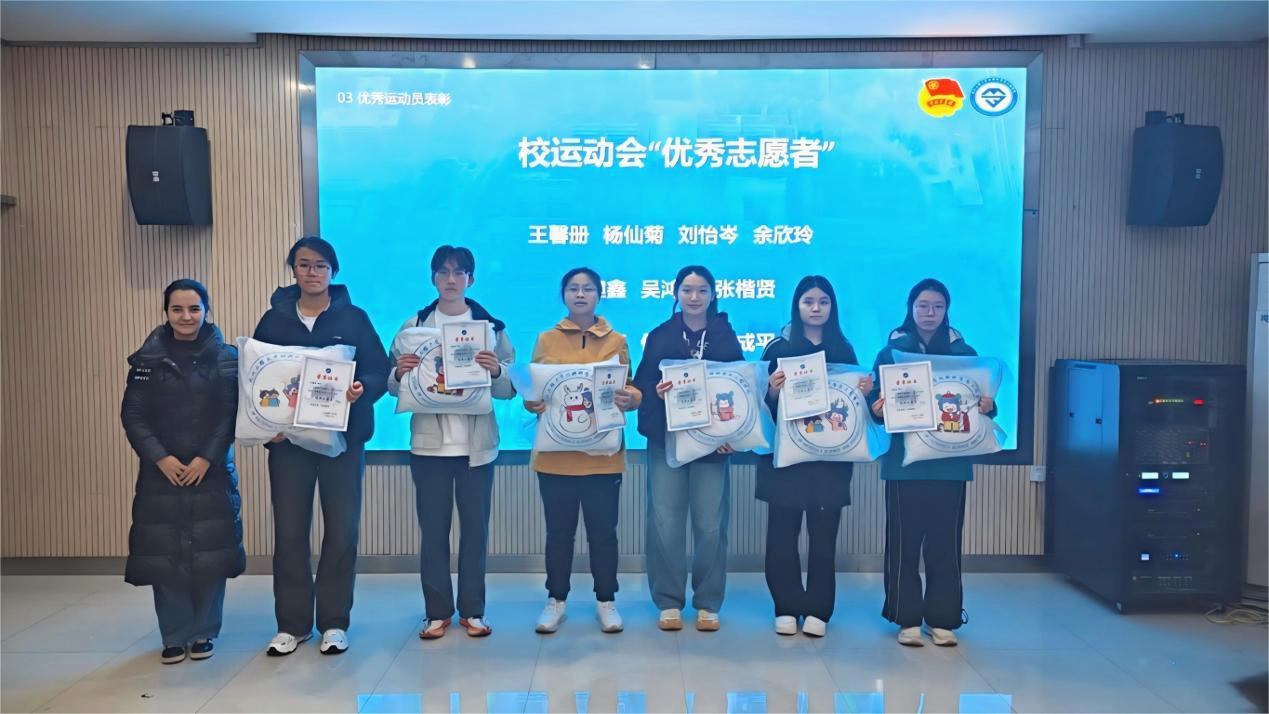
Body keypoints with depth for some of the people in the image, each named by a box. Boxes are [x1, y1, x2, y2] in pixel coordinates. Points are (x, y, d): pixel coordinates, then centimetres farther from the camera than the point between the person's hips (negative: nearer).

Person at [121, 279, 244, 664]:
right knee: (164, 553, 0)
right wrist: (161, 458, -11)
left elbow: (231, 415, -3)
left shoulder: (226, 357, 1)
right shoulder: (147, 358, 4)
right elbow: (133, 416, 1)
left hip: (212, 470, -1)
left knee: (210, 552, 1)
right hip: (161, 471, 1)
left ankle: (203, 632, 17)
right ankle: (174, 635, 16)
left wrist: (205, 459, -12)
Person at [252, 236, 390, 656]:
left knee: (341, 530, 3)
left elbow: (379, 371, -2)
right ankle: (292, 623, 17)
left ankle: (334, 623, 15)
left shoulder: (354, 318, 2)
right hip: (288, 438, 1)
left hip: (343, 437, -1)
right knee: (289, 532, 4)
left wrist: (363, 389, -24)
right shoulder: (274, 320, 7)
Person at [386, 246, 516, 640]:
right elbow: (394, 388, 4)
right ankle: (437, 612, 17)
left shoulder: (491, 326, 4)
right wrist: (400, 373, -17)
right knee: (432, 529, 5)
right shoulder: (414, 325, 6)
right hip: (429, 442, 0)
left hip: (477, 443, 0)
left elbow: (510, 388, 1)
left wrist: (496, 371, -20)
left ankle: (472, 610, 18)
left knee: (475, 527, 6)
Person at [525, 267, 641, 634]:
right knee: (558, 531, 8)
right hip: (555, 453, 1)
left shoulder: (616, 341, 6)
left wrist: (629, 399, -16)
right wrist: (533, 402, -15)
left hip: (603, 454, 0)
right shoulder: (547, 340, 6)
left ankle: (606, 600, 21)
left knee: (603, 531, 6)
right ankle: (556, 600, 23)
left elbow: (630, 390, 7)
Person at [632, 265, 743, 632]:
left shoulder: (727, 337, 7)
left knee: (710, 526, 2)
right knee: (665, 524, -1)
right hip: (666, 441, 0)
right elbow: (642, 386, 2)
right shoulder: (659, 336, 7)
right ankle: (668, 602, 13)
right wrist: (657, 392, -20)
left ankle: (707, 603, 16)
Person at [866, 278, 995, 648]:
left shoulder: (964, 352, 7)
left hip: (950, 463, 1)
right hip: (903, 462, -1)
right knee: (904, 541, 2)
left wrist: (987, 407, -16)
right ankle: (907, 618, 12)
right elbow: (875, 402, 1)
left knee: (945, 542, 4)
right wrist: (876, 409, -22)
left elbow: (982, 400, 7)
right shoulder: (890, 352, 3)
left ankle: (943, 619, 16)